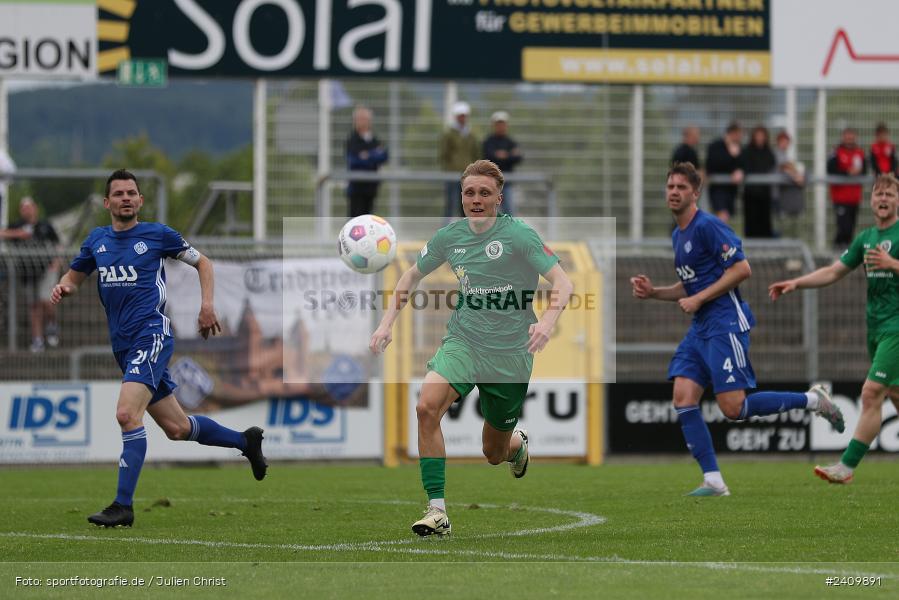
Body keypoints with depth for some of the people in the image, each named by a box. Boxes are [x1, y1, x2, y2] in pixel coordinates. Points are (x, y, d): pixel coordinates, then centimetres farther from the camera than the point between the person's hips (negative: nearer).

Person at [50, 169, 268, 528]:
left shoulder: (158, 234, 0)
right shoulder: (97, 240, 12)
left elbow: (201, 262, 12)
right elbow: (74, 277, 23)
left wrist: (207, 304, -2)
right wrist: (64, 288, -1)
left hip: (151, 335, -6)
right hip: (123, 346, 6)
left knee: (127, 414, -25)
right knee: (176, 428, 12)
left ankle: (123, 506, -23)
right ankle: (245, 441, 36)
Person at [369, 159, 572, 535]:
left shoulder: (518, 235, -12)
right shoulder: (450, 236, 0)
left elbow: (562, 284, -15)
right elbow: (413, 275, 18)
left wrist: (547, 322, -34)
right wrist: (388, 322, 7)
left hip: (510, 354, -2)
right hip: (463, 341, 2)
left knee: (494, 454, 9)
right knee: (427, 406, -28)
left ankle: (518, 444, 50)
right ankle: (437, 511, -24)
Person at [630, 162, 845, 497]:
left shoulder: (707, 226, -11)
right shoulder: (678, 235, 17)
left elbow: (742, 269, -17)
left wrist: (699, 299, -15)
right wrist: (652, 292, 11)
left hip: (725, 322, -9)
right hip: (700, 327, 9)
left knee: (733, 408, -13)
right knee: (683, 400, -4)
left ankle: (814, 400, 4)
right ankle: (713, 481, -3)